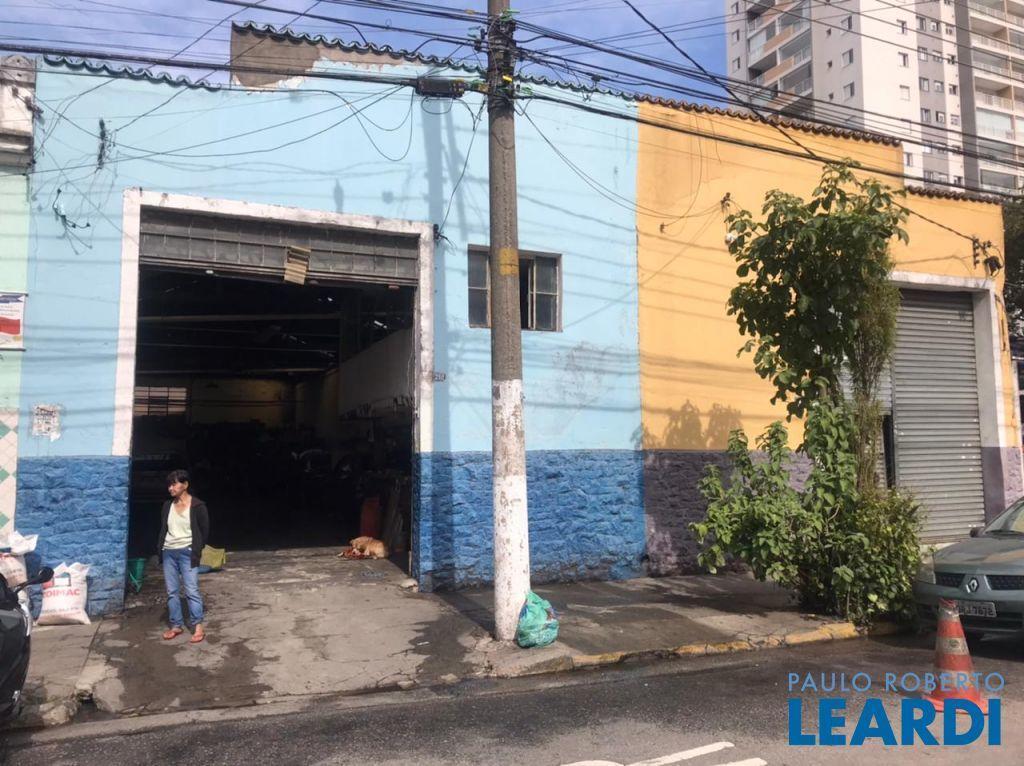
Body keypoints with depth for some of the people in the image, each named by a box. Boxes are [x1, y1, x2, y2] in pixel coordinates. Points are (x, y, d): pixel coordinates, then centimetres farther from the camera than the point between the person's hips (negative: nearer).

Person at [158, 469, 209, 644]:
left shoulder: (197, 506, -9)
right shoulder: (168, 505, 7)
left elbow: (205, 531, -3)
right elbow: (163, 529, 16)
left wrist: (196, 550, -1)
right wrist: (161, 548, 7)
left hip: (187, 553, -5)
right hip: (168, 553, 5)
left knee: (192, 591, -6)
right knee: (172, 592, 9)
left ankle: (198, 627, -1)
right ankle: (176, 626, 18)